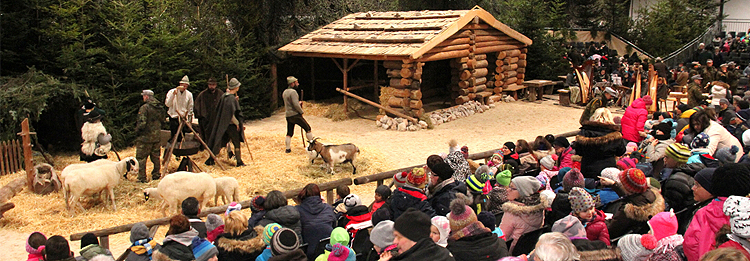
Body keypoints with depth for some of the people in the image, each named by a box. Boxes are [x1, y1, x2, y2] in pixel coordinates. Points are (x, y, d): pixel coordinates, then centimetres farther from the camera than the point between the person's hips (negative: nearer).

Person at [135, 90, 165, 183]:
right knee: (156, 157, 17)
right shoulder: (160, 108, 6)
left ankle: (142, 178, 1)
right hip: (157, 136, 7)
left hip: (145, 137, -7)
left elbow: (142, 123, -21)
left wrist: (137, 131, -5)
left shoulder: (144, 108, -16)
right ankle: (156, 175, 25)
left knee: (141, 158, 1)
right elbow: (162, 121, 14)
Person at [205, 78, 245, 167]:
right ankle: (239, 162, 13)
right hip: (231, 125, -8)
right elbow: (231, 114, -24)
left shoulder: (224, 96, 5)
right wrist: (237, 123, -13)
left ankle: (210, 160, 14)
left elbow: (217, 108, 14)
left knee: (221, 143, 14)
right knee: (237, 143, 6)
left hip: (222, 124, 8)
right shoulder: (232, 98, -19)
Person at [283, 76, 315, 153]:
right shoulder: (293, 92, -16)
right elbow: (296, 105, -22)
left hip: (288, 115, 8)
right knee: (308, 128, 3)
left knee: (289, 133, 13)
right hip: (295, 115, -8)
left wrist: (298, 103, 14)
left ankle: (288, 149, 14)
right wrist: (301, 111, -8)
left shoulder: (285, 92, 13)